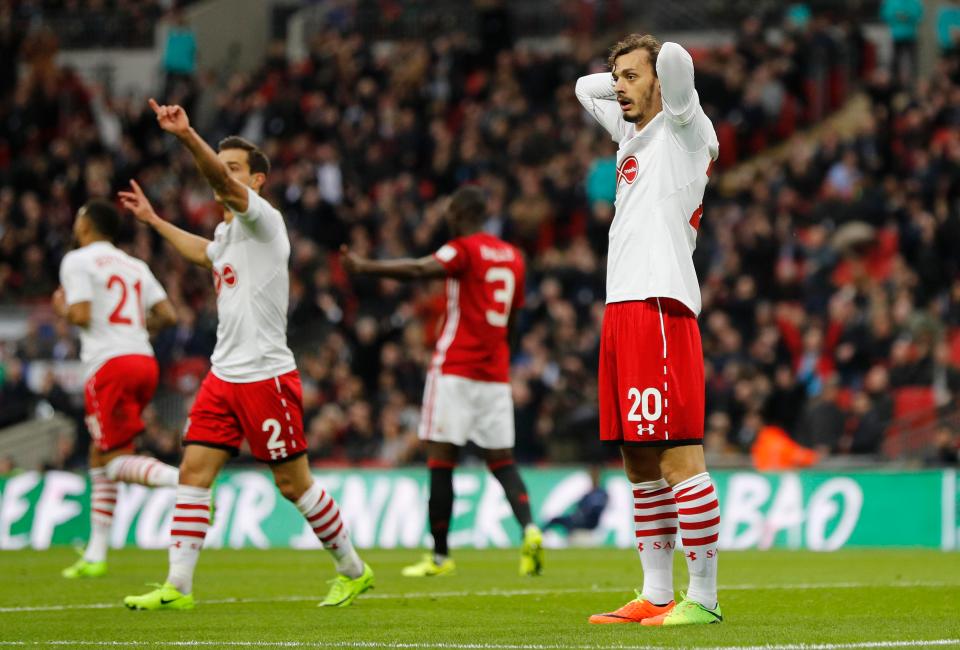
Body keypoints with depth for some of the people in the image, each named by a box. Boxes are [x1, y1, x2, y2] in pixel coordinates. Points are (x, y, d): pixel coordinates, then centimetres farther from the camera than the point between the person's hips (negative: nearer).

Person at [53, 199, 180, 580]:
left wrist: (62, 309, 9)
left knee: (117, 460, -8)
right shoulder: (135, 266, 19)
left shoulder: (77, 261, -1)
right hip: (144, 359, 7)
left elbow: (81, 316, -12)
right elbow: (167, 316, 11)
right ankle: (95, 555, 14)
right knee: (100, 456, 15)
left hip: (109, 364, -7)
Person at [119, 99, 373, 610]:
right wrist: (153, 220, 47)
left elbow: (225, 185, -31)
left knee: (293, 483, 1)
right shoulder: (227, 230, 15)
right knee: (193, 472, -2)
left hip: (266, 375, -8)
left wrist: (187, 137, -44)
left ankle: (353, 570, 17)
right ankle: (178, 587, -2)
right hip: (223, 376, 8)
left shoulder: (263, 220, -10)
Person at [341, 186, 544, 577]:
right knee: (502, 461, 8)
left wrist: (366, 267, -27)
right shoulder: (512, 257, 15)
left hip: (455, 369, -6)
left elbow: (419, 270, -24)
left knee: (441, 460, -3)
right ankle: (528, 528, -16)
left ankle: (440, 555, -3)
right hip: (495, 373, 6)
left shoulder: (463, 250, -6)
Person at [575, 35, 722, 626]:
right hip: (621, 309, 9)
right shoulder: (633, 132, 22)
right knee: (641, 465, 10)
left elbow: (676, 58, -18)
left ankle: (704, 598, -11)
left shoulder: (682, 127, -1)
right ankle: (656, 596, 14)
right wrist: (625, 82, 25)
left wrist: (668, 74, 3)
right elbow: (585, 87, 40)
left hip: (661, 305, -9)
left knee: (680, 457, -11)